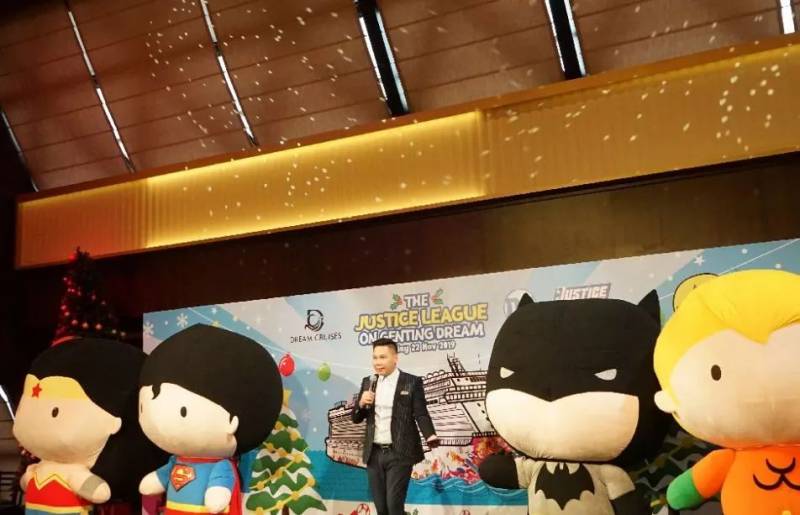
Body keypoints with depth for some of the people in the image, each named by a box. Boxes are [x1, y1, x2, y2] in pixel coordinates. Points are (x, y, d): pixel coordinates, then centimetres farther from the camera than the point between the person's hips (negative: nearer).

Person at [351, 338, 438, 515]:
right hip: (374, 454, 5)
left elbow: (421, 414, -8)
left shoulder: (412, 382, -4)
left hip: (399, 454, -5)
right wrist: (362, 403, -10)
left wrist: (431, 437, -27)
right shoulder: (368, 382, 9)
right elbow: (356, 419, 12)